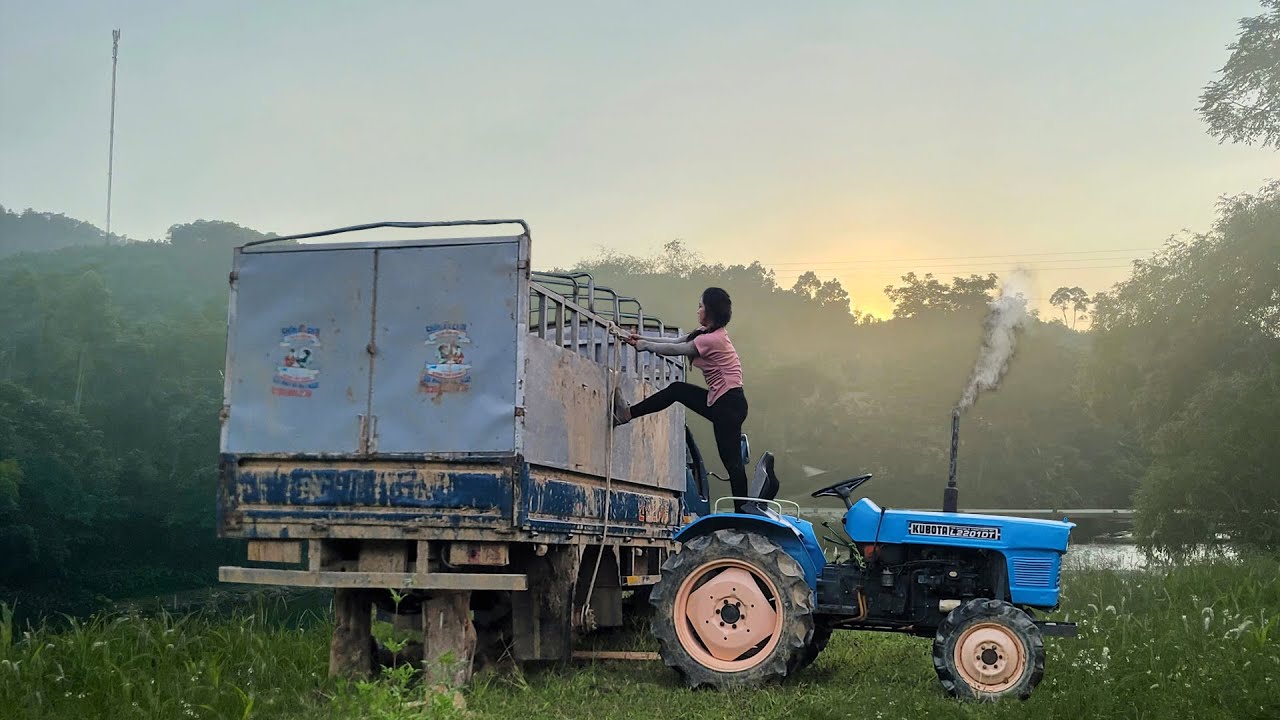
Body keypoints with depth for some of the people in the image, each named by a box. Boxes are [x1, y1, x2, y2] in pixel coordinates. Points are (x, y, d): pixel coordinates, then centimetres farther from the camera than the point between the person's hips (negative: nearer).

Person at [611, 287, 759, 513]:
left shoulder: (711, 339, -19)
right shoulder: (709, 333, 11)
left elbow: (673, 350, -8)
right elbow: (675, 341, 14)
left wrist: (645, 346, 6)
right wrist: (644, 340, 10)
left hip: (728, 404, -10)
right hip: (720, 402, 10)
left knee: (732, 461, -9)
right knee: (676, 390, 13)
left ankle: (743, 512, -6)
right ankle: (627, 414, 18)